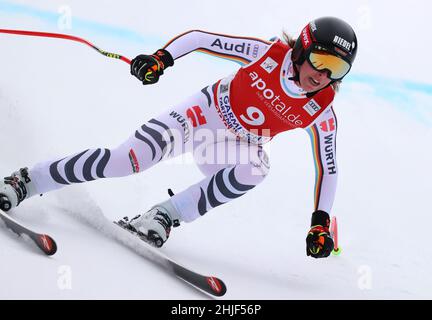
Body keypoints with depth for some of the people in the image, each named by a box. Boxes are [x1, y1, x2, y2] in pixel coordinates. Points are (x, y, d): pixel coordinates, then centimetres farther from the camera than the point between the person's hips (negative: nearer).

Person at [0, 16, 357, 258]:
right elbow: (199, 37, -14)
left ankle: (164, 216, -25)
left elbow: (328, 167, -4)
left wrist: (320, 221, -11)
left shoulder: (321, 113, -14)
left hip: (236, 144, 2)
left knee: (255, 168, -35)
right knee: (131, 157, -24)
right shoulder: (269, 53, -19)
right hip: (205, 112, -2)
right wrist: (161, 57, -29)